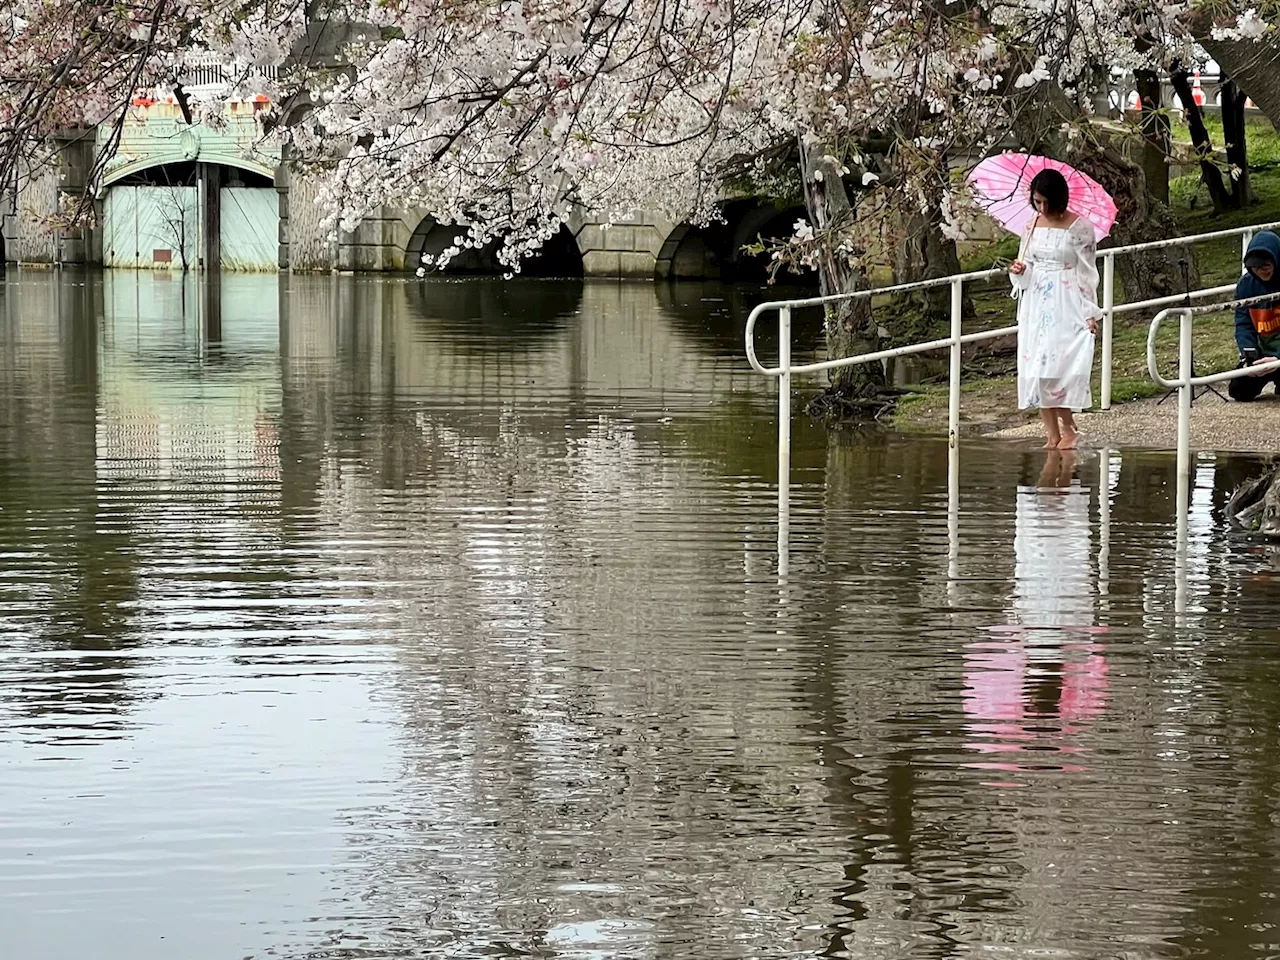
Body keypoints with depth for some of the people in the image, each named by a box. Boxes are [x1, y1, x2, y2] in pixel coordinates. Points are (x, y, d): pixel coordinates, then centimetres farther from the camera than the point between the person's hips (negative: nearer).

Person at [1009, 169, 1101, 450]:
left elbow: (1087, 272, -5)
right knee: (1036, 369, 0)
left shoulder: (1079, 227, -7)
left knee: (1054, 366, -15)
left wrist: (1090, 312, -8)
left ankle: (1069, 429, 1)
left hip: (1067, 305, -5)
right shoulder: (1032, 224, 8)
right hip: (1036, 303, 6)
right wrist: (1019, 270, -7)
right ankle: (1052, 435, 6)